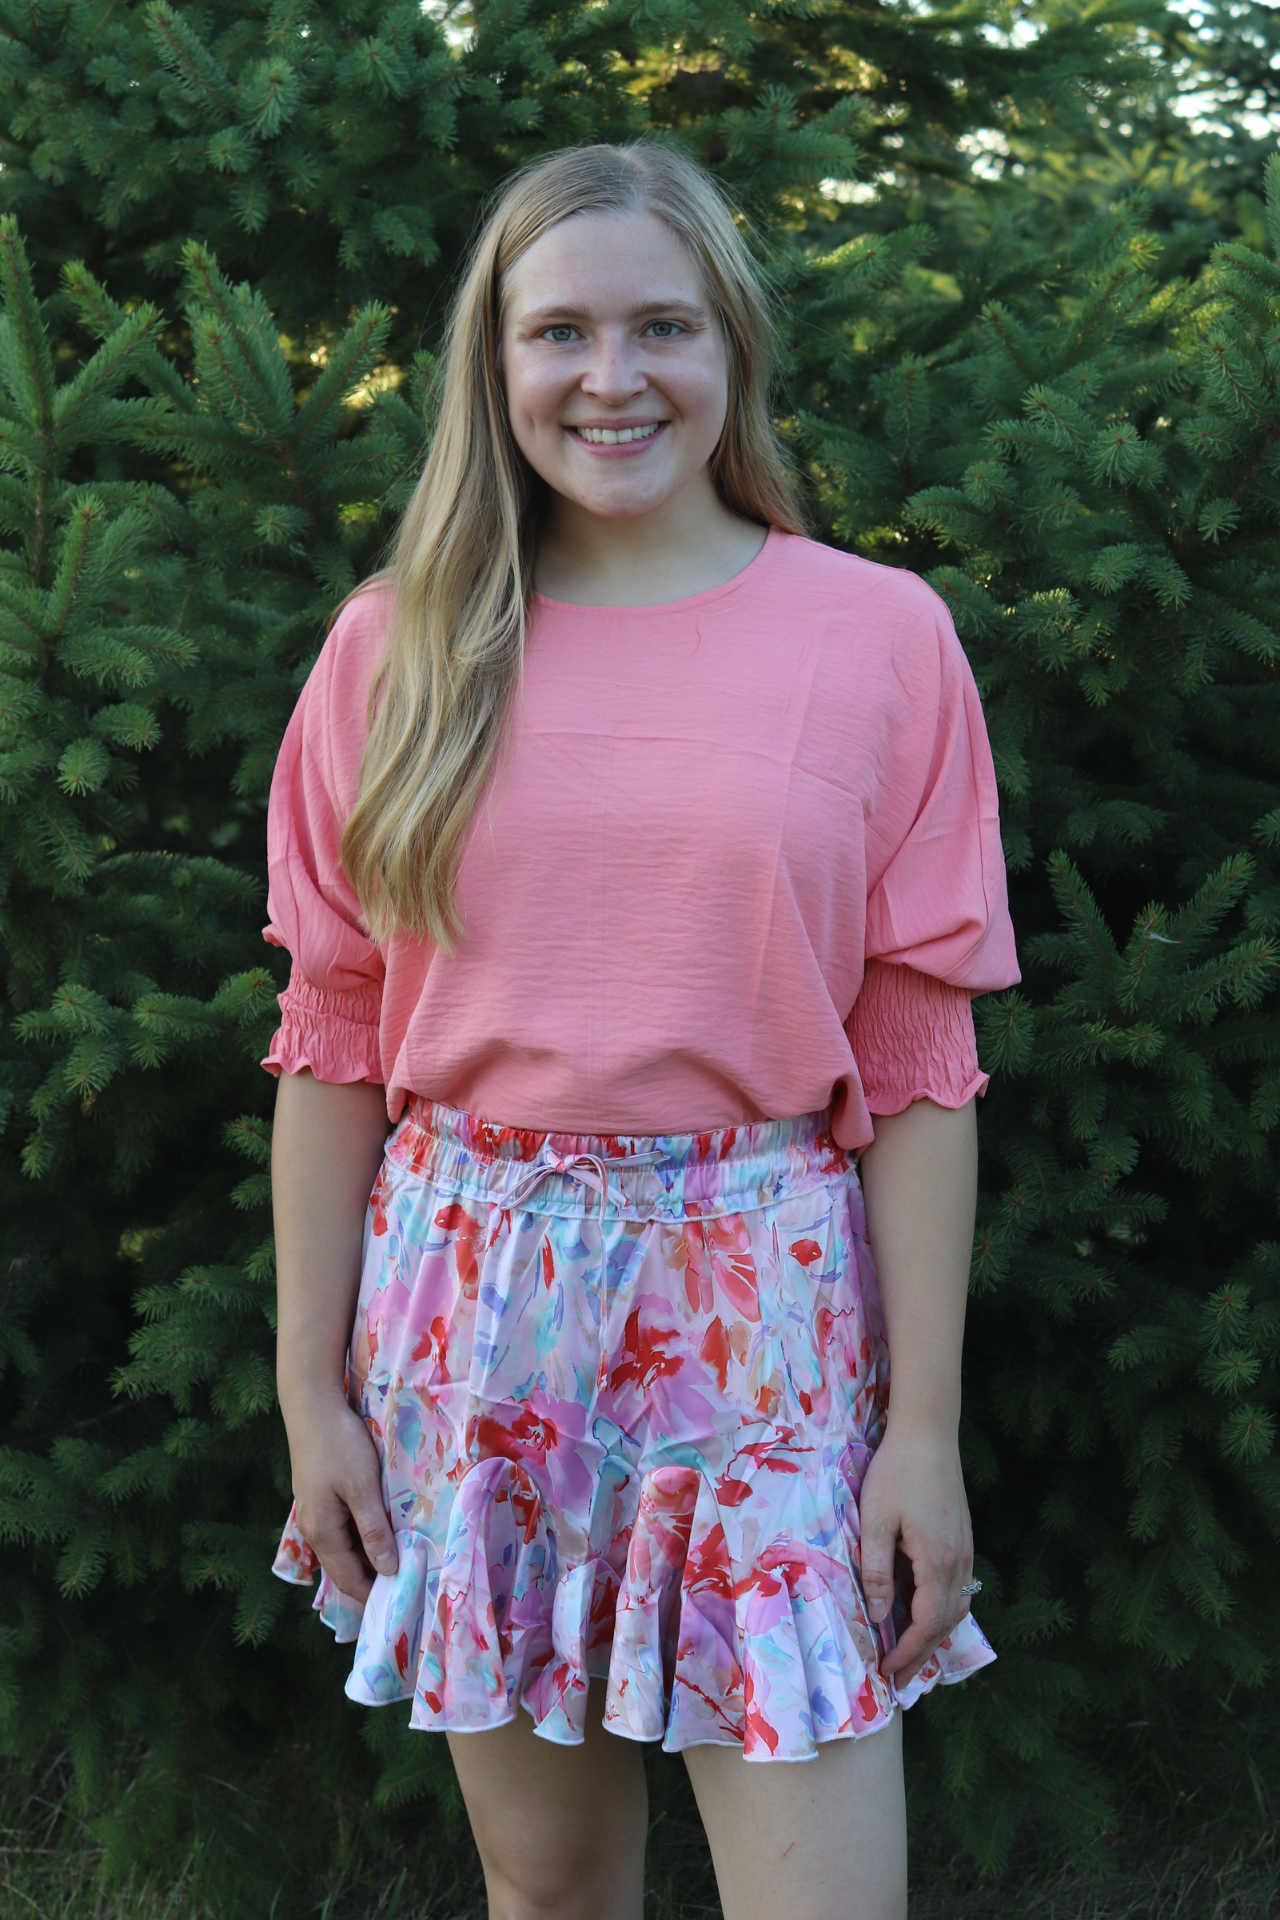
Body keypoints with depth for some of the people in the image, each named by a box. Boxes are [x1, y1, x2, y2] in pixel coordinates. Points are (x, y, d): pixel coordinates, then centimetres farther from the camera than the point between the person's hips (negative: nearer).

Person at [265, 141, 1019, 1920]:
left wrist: (926, 1429, -5)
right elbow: (335, 1040, 6)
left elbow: (921, 1062, -1)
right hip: (472, 1295, 2)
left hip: (765, 1305, -2)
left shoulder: (880, 635, 0)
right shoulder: (400, 645, 4)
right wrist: (310, 1389, 3)